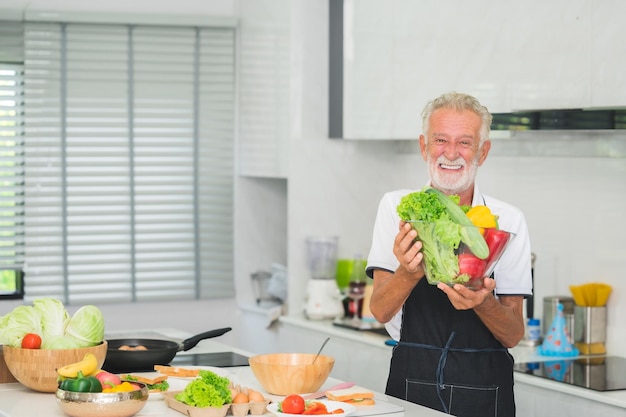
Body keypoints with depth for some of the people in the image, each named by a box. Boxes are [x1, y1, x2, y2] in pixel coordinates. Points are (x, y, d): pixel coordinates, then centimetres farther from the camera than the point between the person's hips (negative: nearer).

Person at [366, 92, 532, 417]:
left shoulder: (508, 220, -1)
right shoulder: (396, 207, 0)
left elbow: (513, 335, -3)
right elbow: (380, 311, -8)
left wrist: (483, 303, -22)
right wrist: (409, 273, -26)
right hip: (410, 384, 0)